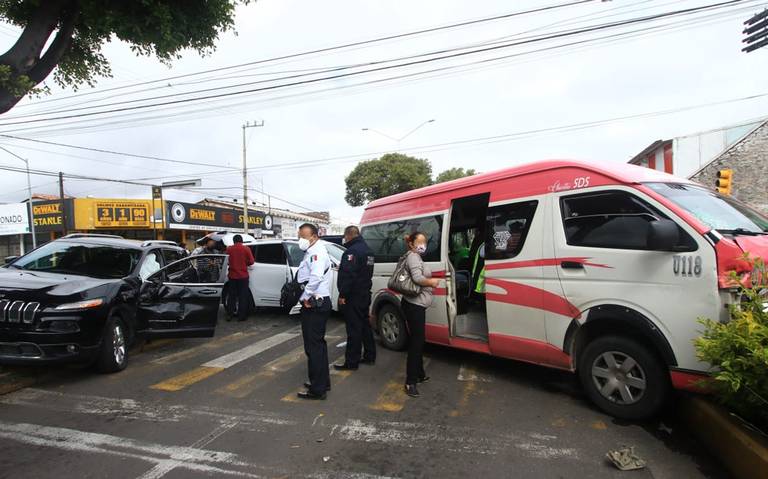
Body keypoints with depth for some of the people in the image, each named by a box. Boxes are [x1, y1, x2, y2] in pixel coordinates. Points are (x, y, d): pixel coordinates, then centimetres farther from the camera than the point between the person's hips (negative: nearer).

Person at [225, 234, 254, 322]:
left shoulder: (229, 249, 0)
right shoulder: (246, 249, -6)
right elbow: (251, 261, -5)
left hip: (232, 276, 2)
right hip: (243, 276, -2)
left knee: (232, 296, 13)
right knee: (243, 296, 4)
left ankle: (230, 314, 17)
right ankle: (241, 316, 6)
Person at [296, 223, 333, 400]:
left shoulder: (317, 252, -15)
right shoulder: (312, 252, 17)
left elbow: (316, 277, -30)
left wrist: (306, 297, -19)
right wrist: (307, 297, 7)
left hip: (314, 304, -11)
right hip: (315, 304, 11)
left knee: (314, 346, -6)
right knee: (318, 344, 18)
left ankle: (317, 389, 0)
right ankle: (322, 382, 29)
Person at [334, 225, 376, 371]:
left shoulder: (352, 251, -18)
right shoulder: (367, 250, 15)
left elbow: (348, 275, -24)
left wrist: (342, 294, -21)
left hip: (353, 296, -10)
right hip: (365, 294, 10)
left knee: (353, 328, -5)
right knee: (364, 325, 18)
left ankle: (351, 362, 1)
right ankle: (369, 356, 26)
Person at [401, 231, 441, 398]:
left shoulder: (416, 257, 19)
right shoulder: (413, 256, -13)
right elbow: (417, 278, -27)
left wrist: (430, 282, 3)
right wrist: (433, 282, -12)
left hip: (417, 305, 11)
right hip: (414, 305, -11)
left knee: (418, 340, 18)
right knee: (416, 341, -10)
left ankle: (419, 374, 30)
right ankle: (410, 382, -6)